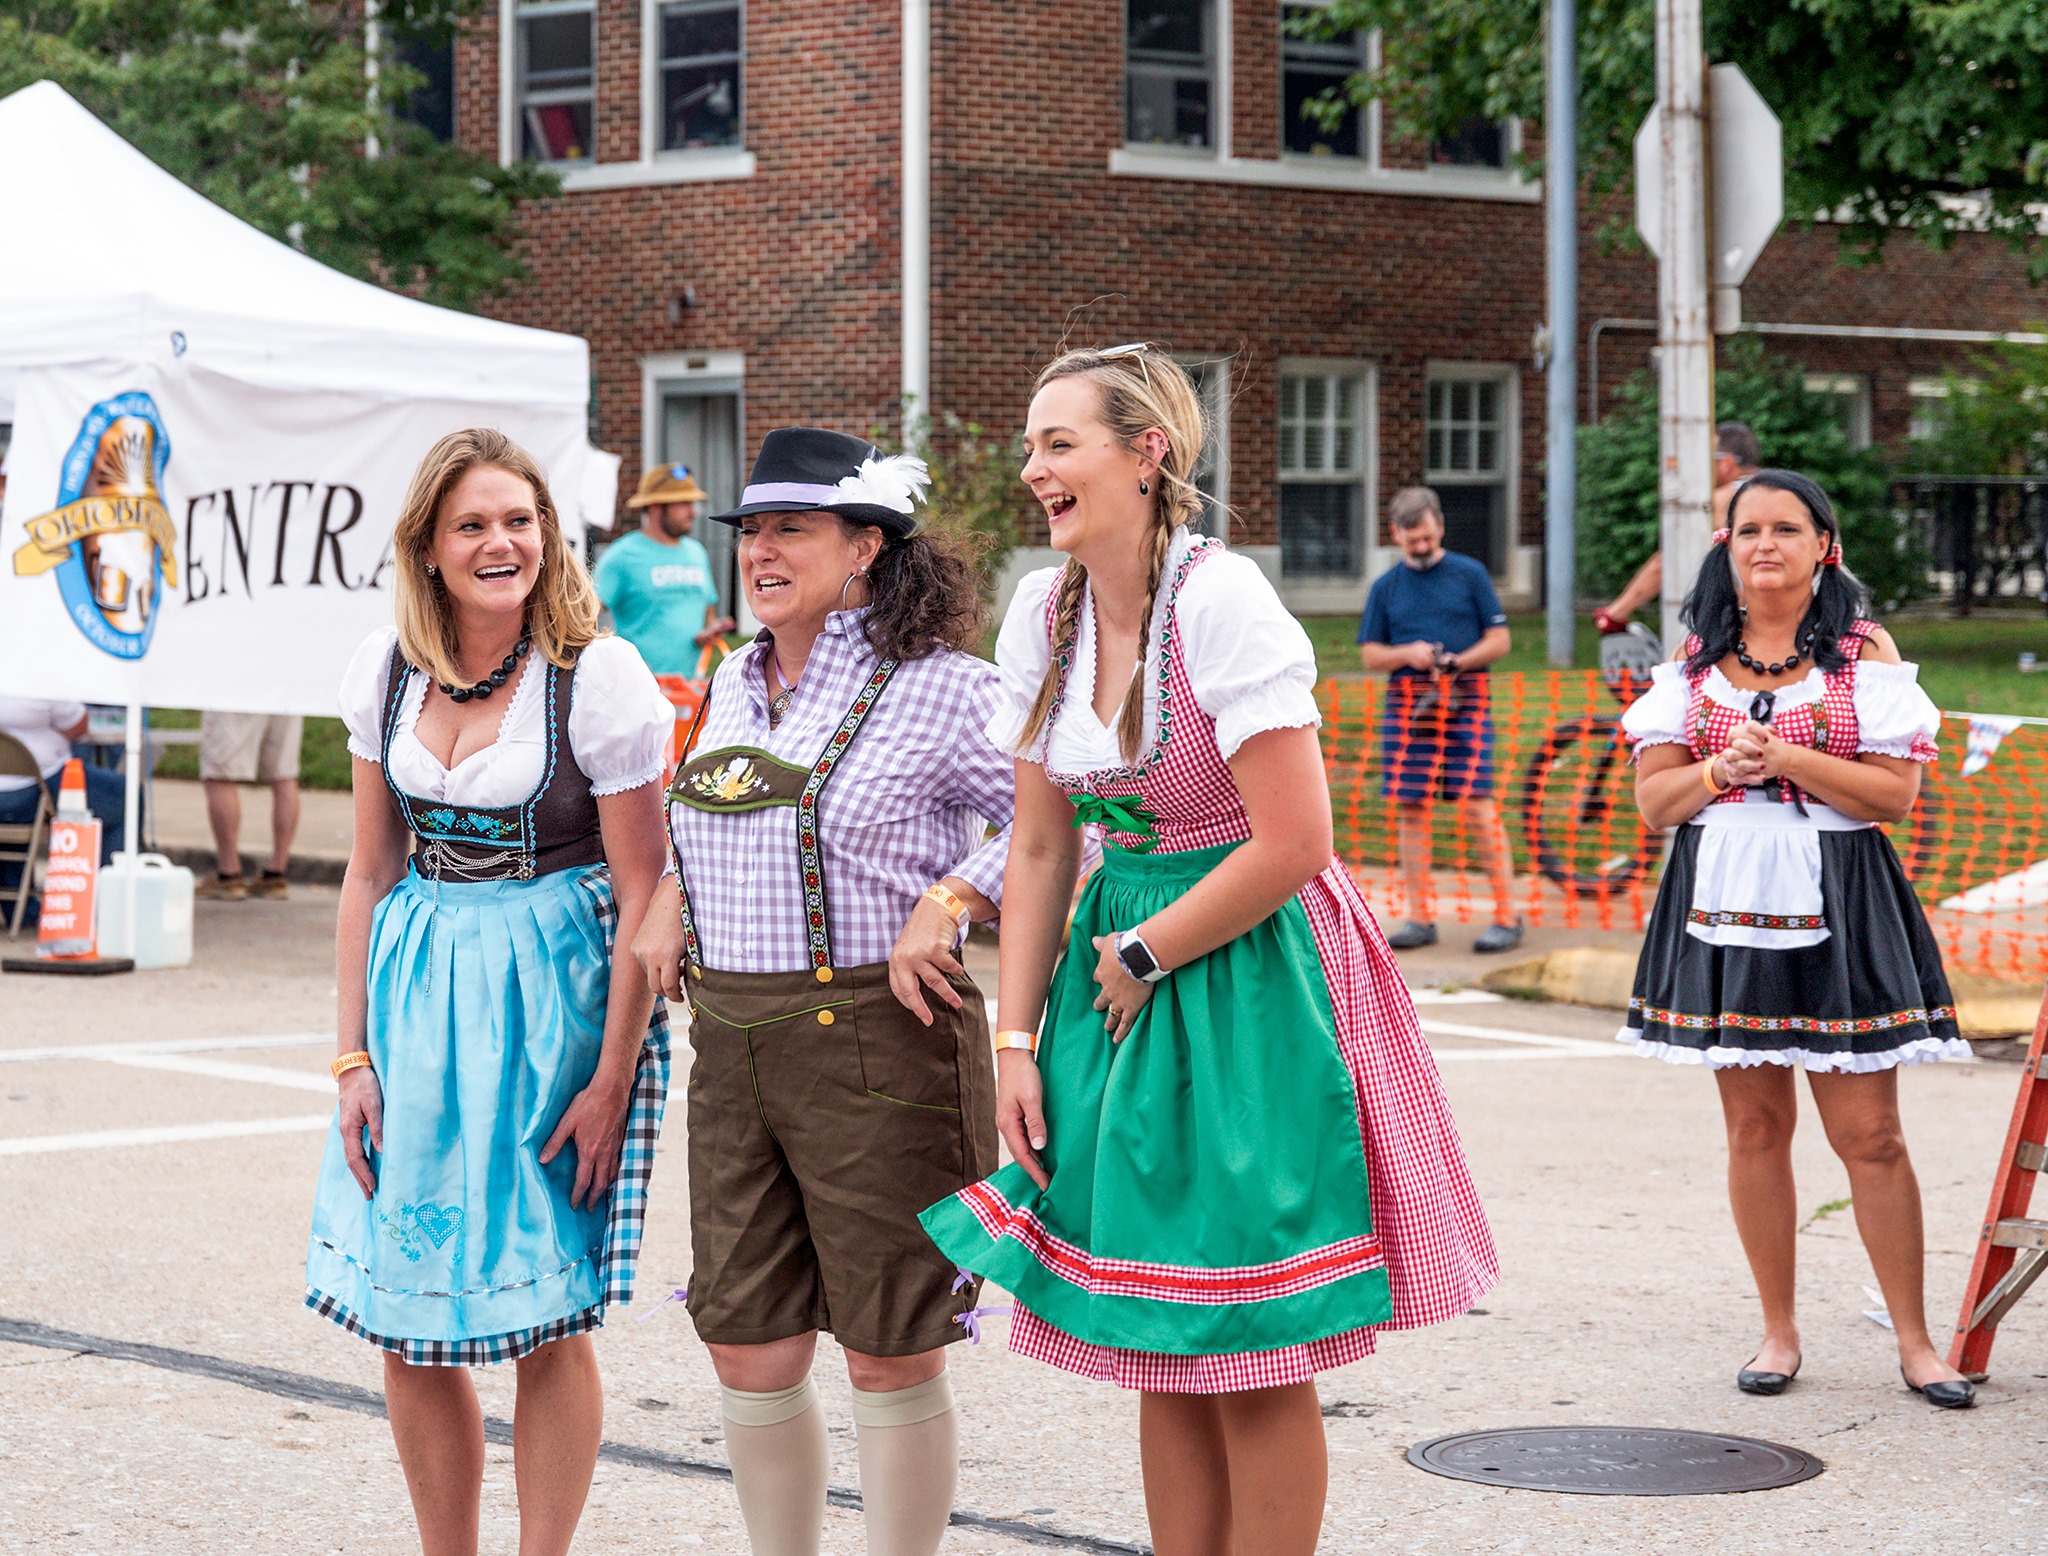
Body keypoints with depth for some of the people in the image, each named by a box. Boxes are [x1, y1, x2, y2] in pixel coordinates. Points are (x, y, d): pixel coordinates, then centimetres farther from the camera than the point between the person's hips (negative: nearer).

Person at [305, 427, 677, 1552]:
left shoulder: (598, 677, -12)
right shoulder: (385, 670, 2)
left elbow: (643, 896, -10)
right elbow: (372, 872, 9)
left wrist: (612, 1080, -13)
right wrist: (355, 1055, 5)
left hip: (554, 993, -5)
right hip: (416, 989, 5)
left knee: (543, 1317, 0)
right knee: (407, 1324, 6)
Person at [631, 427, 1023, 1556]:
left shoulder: (937, 686, -8)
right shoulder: (735, 685, 14)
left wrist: (948, 901, -19)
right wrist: (669, 901, 13)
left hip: (877, 1038, -7)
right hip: (732, 1048, 7)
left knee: (891, 1354, 2)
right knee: (746, 1347, 9)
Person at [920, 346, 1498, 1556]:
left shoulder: (1223, 603, -17)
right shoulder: (1044, 615, 3)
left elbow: (1293, 844, -20)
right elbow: (1040, 848, 9)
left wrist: (1143, 959, -10)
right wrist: (1017, 1040, 3)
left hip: (1248, 969, -7)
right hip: (1124, 970, 7)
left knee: (1250, 1362, 0)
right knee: (1161, 1357, 11)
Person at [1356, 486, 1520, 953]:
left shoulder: (1469, 574, 7)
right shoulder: (1386, 587, 13)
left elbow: (1499, 639, 5)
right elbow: (1369, 654, 12)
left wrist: (1457, 662, -12)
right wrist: (1407, 654, -9)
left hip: (1464, 701, -3)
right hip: (1406, 701, 3)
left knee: (1478, 807, -9)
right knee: (1410, 809, 2)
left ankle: (1507, 915, -5)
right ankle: (1420, 917, 10)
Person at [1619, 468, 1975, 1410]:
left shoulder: (1865, 651, 2)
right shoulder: (1696, 658, 10)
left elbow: (1896, 791, -7)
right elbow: (1654, 799, 6)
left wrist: (1782, 757, -15)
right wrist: (1722, 769, -12)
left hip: (1837, 903, -3)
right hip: (1724, 904, 3)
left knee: (1869, 1132, -4)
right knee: (1755, 1123, 6)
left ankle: (1914, 1339, 5)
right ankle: (1777, 1331, 16)